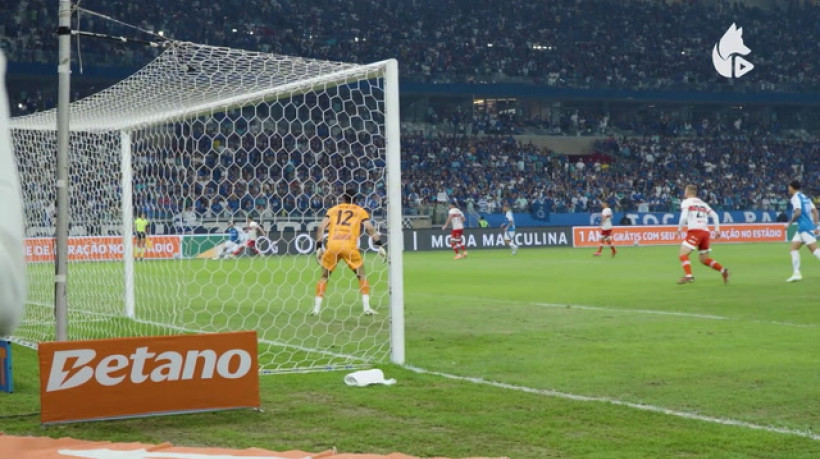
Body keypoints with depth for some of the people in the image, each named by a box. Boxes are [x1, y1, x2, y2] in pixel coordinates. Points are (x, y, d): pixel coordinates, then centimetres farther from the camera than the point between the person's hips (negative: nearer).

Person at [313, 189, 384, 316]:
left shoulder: (333, 210, 21)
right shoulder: (360, 211, 17)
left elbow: (321, 227, 10)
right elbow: (370, 228, 4)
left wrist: (319, 247, 11)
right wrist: (379, 245, 4)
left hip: (332, 245, 1)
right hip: (349, 246, -1)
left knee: (324, 276, 17)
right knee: (362, 275, 13)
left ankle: (316, 308, 12)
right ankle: (366, 307, 2)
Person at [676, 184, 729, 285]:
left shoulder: (686, 202, 3)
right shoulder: (702, 203, 23)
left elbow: (684, 217, -11)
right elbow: (714, 215, 17)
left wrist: (679, 229, 1)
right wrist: (717, 229, 15)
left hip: (695, 231, -7)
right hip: (706, 232, 7)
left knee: (682, 254, -10)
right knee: (703, 259, 17)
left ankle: (688, 276, -29)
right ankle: (723, 271, 4)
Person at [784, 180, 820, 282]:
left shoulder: (795, 197, -7)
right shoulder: (805, 197, 19)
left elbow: (798, 212, -20)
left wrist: (790, 223, -8)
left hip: (805, 227, -10)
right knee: (793, 247, 9)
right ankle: (796, 273, 4)